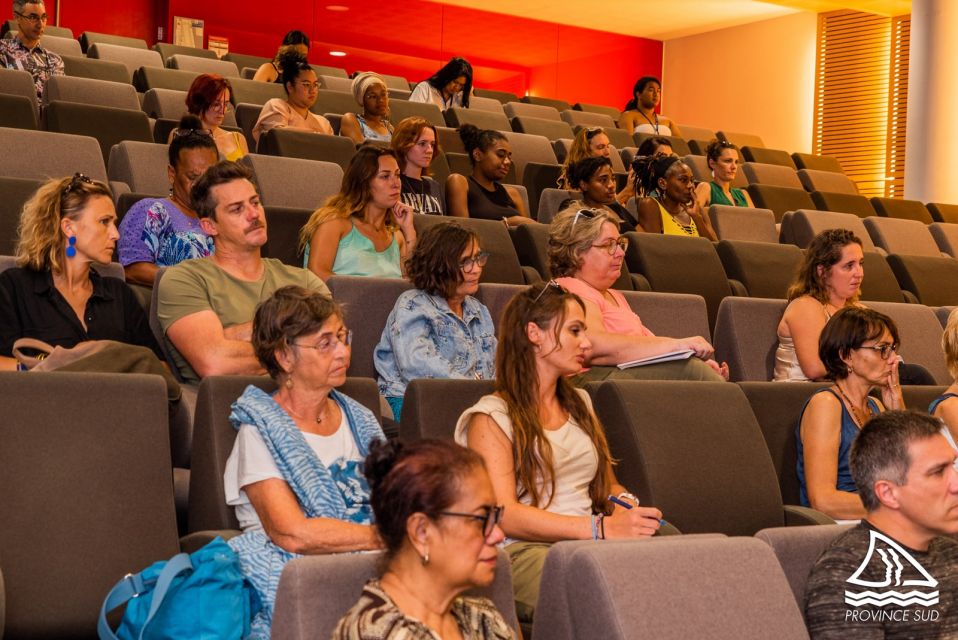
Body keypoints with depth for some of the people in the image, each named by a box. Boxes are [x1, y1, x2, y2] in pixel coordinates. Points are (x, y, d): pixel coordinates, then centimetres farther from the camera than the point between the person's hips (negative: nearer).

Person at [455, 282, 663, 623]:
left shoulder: (580, 404, 26)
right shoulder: (492, 416, 2)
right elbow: (504, 514, -10)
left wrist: (623, 506, 1)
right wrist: (601, 528, -20)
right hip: (523, 551, -6)